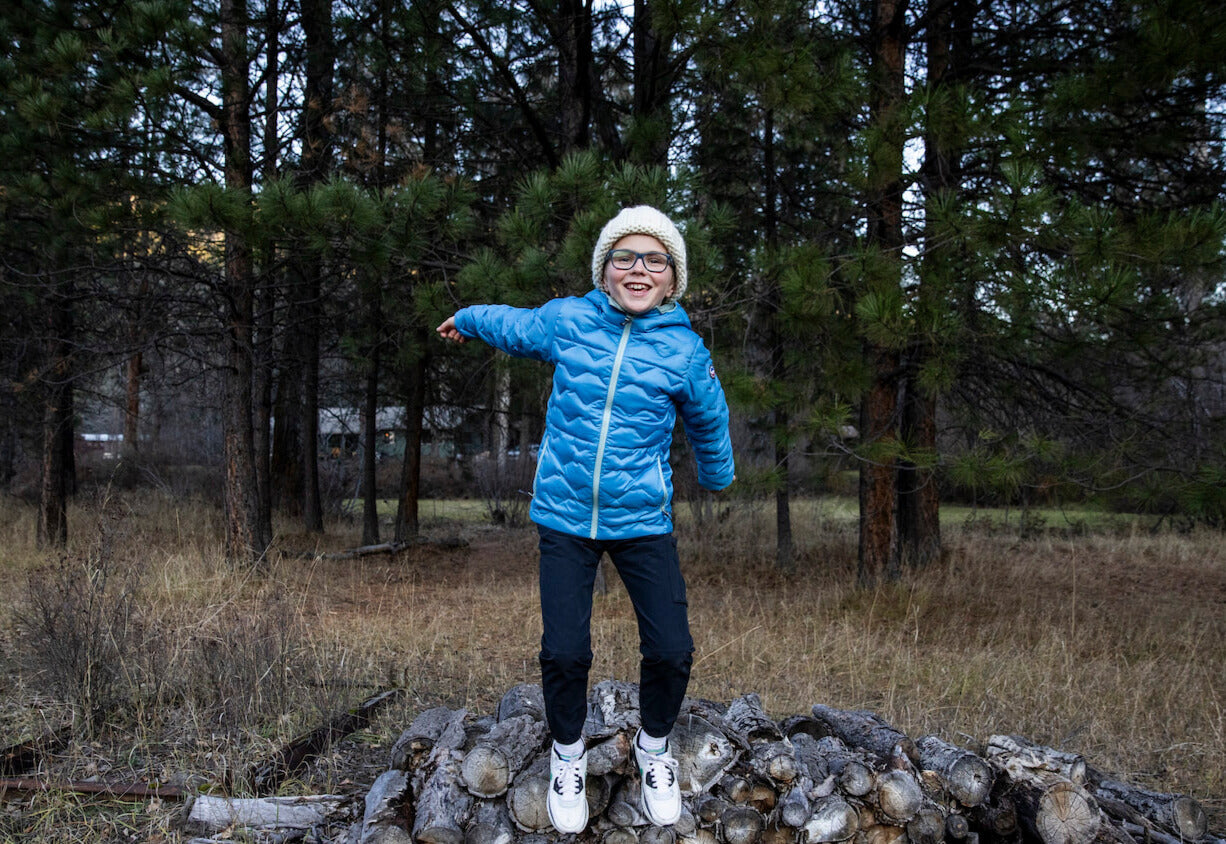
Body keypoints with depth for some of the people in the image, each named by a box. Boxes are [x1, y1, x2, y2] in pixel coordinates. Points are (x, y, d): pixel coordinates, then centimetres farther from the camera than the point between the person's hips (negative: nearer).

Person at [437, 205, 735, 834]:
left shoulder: (685, 351, -1)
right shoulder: (566, 320, -1)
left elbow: (708, 421, 18)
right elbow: (511, 324, 22)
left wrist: (718, 478, 34)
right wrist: (467, 318, 39)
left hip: (642, 521, 0)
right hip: (565, 516, 0)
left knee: (671, 652, -5)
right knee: (564, 653, -4)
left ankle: (654, 748, 27)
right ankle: (568, 756, 26)